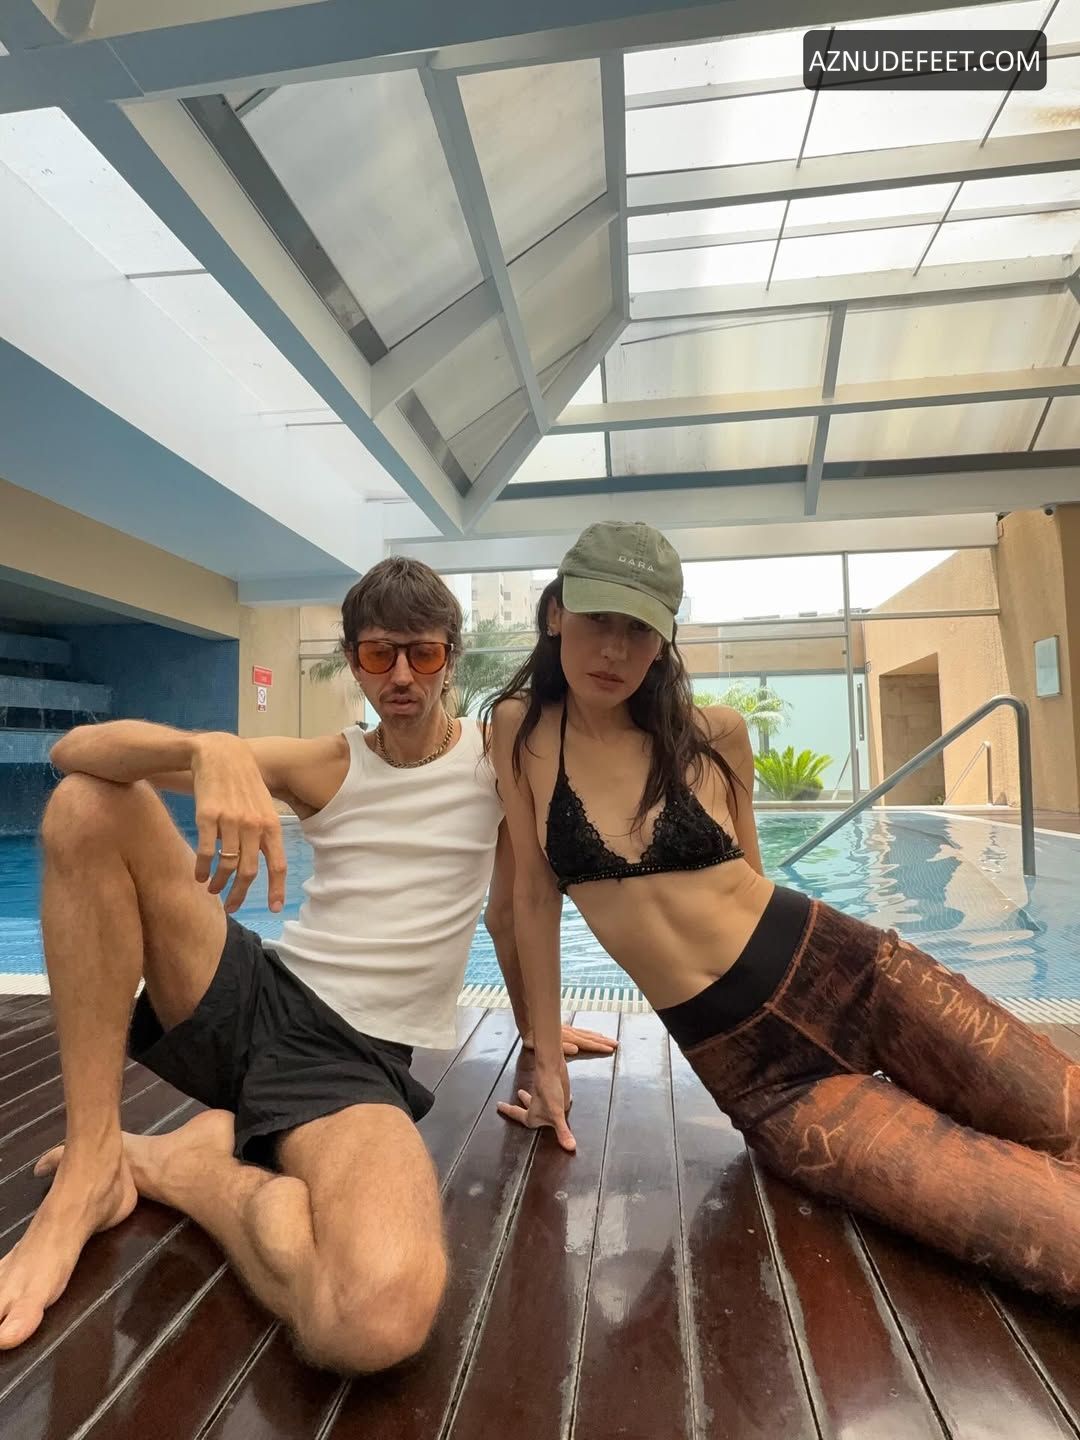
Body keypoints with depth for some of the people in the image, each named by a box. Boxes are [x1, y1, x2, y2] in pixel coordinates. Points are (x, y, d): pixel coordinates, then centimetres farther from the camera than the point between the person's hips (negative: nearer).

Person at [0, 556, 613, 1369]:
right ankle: (89, 1171, -10)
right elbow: (77, 749, -6)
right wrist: (211, 749, -27)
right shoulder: (323, 767, 3)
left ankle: (179, 1162, -5)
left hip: (356, 1056, -2)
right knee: (89, 804, -14)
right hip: (251, 997, 3)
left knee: (378, 1321, -36)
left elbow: (509, 911, 15)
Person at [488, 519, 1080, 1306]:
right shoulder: (522, 729, -4)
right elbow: (534, 892, 0)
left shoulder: (715, 733, -1)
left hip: (842, 973, 2)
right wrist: (548, 1059, 5)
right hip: (751, 1068, -2)